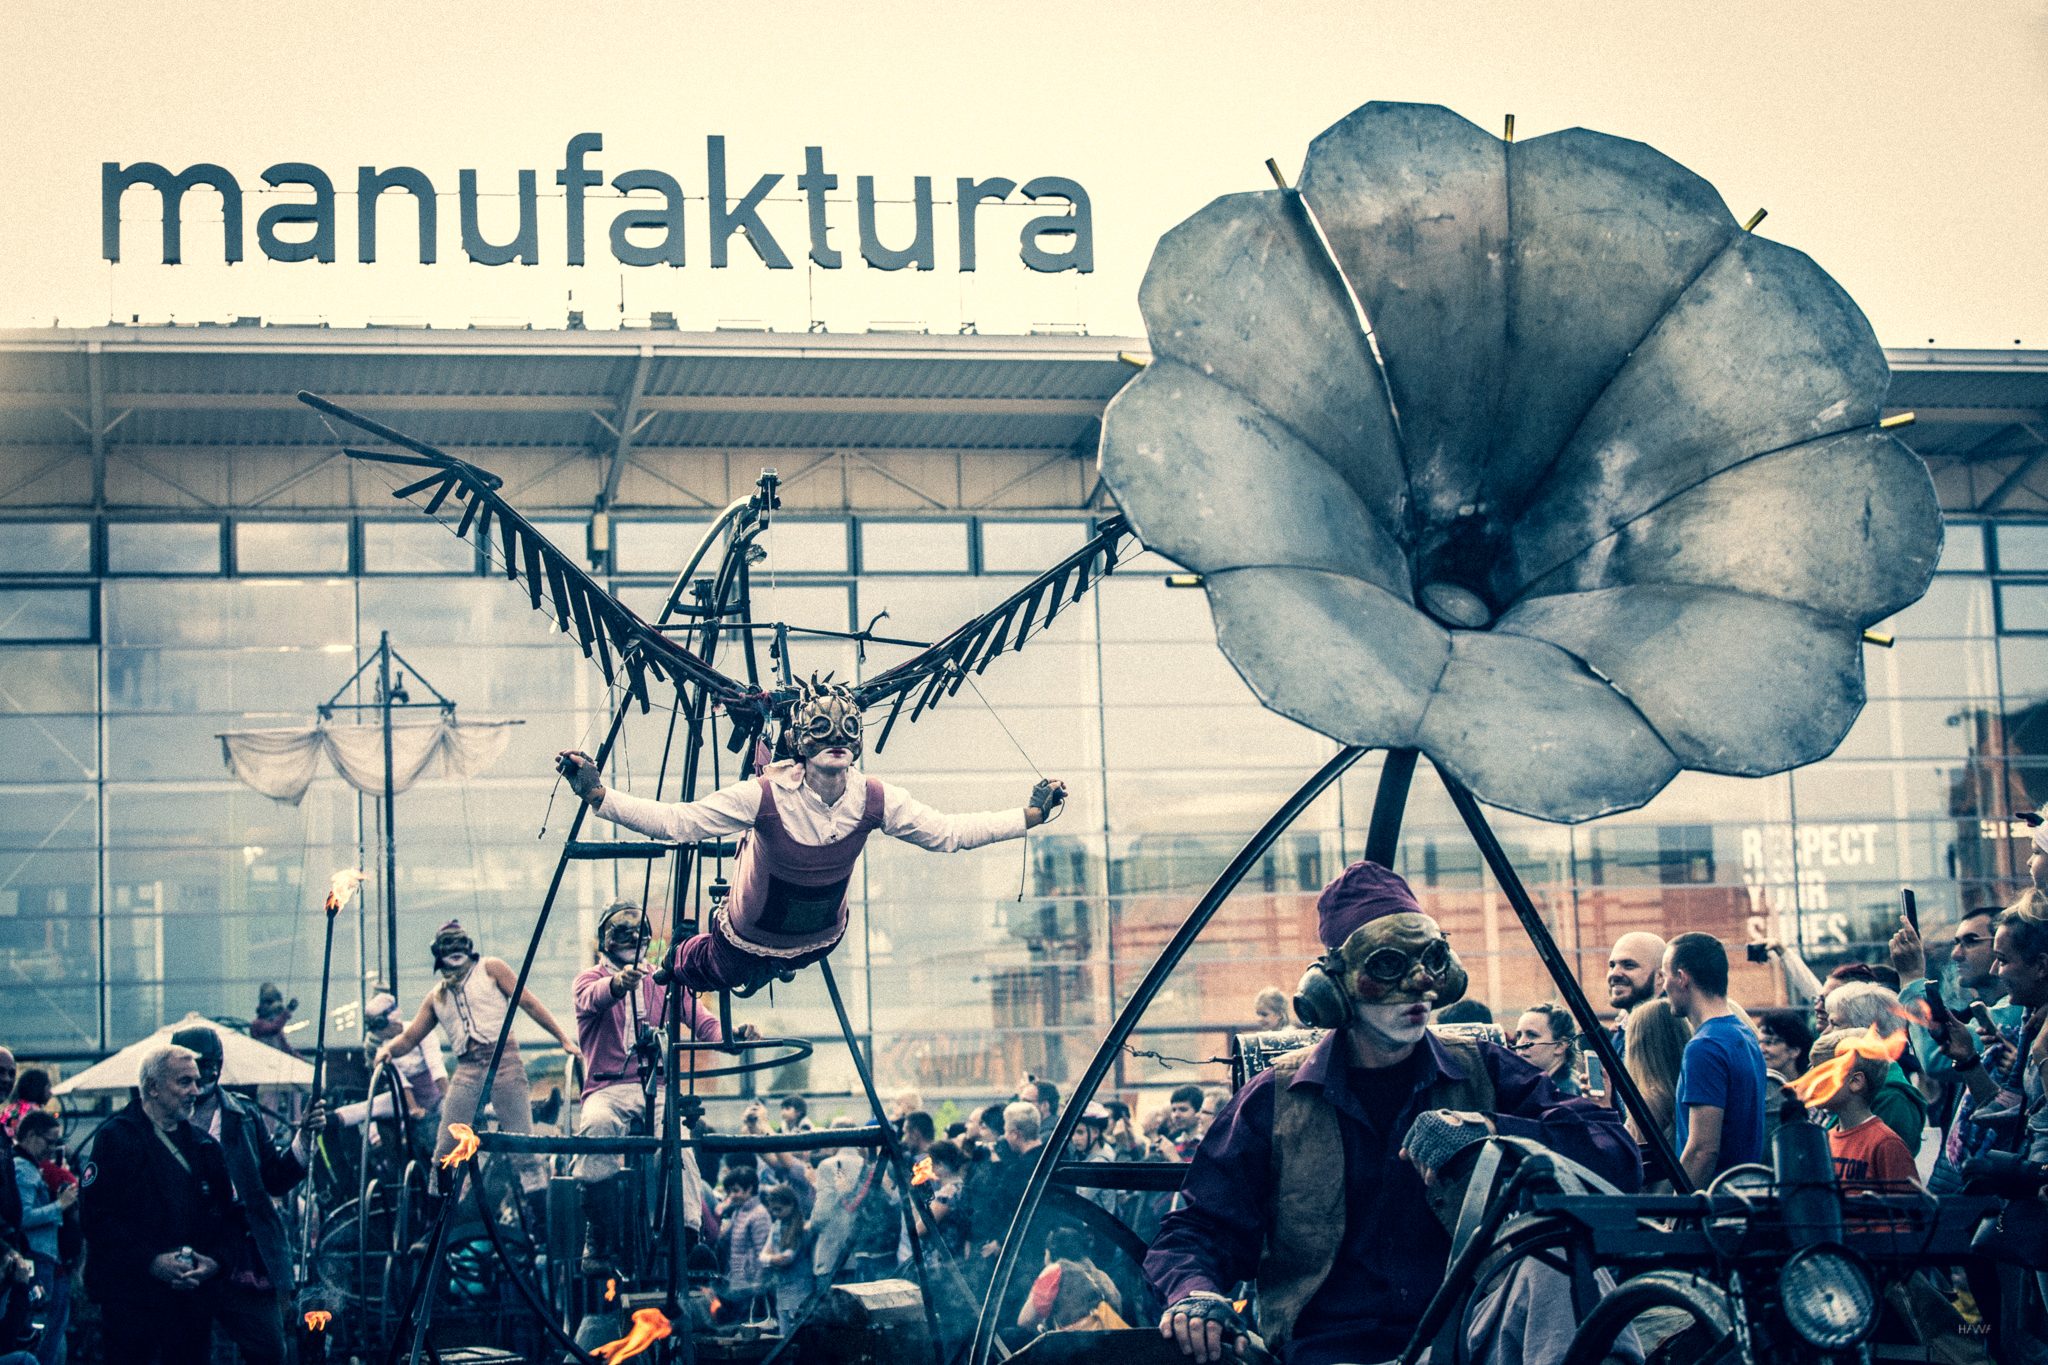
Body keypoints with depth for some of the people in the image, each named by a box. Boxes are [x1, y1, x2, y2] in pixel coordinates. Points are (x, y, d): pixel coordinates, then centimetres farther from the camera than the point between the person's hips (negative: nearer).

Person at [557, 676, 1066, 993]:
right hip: (749, 938, -3)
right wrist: (597, 795, -45)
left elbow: (947, 832, -16)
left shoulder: (875, 800, -26)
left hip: (820, 939, 3)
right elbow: (676, 822, -34)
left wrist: (1032, 815, -21)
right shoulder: (764, 797, -36)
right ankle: (665, 967, 59)